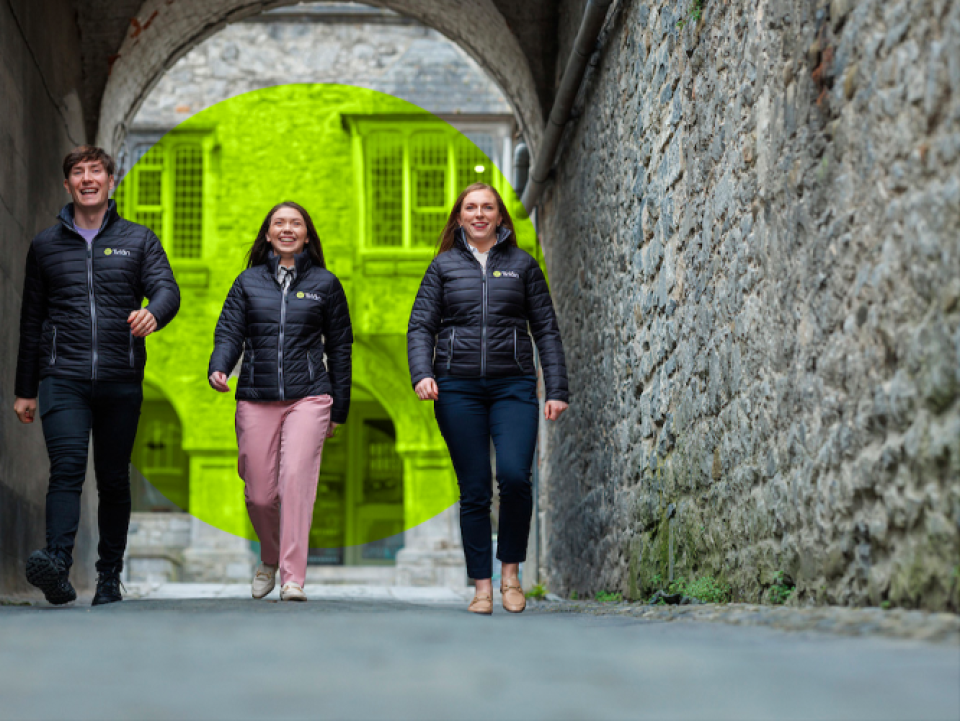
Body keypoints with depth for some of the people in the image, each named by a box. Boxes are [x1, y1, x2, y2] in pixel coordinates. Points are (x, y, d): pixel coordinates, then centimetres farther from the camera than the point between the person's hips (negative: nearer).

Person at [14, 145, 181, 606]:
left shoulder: (139, 240, 12)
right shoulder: (46, 246, 14)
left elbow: (167, 289, -3)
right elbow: (31, 321, 17)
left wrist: (153, 312, -28)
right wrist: (25, 390, 15)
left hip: (121, 379, 1)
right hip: (62, 378, -1)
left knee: (114, 478, 5)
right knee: (67, 467, -19)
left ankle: (109, 577, 13)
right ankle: (57, 564, -33)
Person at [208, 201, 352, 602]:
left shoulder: (325, 283, 11)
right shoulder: (248, 282, 13)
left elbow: (339, 347, 13)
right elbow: (229, 333, 6)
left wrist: (339, 408, 10)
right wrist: (218, 368, -16)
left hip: (309, 396, -2)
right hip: (256, 399, 2)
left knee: (296, 478, -19)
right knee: (259, 494, 1)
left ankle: (292, 579, -17)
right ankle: (271, 559, 30)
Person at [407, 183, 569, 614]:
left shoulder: (522, 265, 11)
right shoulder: (444, 266, 11)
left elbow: (547, 330, 10)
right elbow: (421, 326, 7)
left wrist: (556, 391, 2)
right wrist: (422, 374, -11)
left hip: (513, 385, 0)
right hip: (458, 388, 1)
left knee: (514, 476, -18)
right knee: (474, 490, -1)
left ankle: (511, 573, 0)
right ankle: (482, 587, 5)